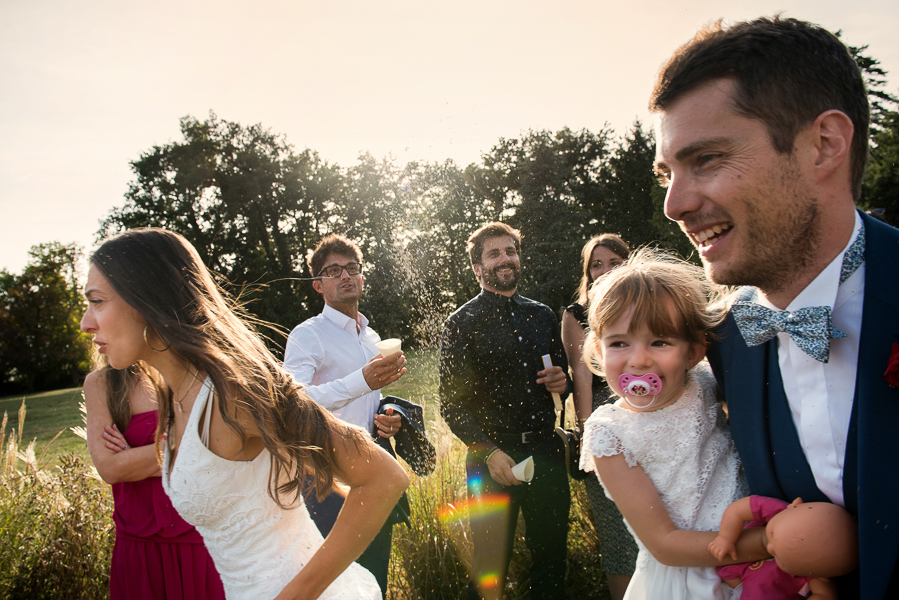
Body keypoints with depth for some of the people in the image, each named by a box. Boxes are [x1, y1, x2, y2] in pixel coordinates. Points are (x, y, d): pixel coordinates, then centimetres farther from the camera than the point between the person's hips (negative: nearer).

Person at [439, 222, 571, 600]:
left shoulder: (542, 315, 10)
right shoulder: (461, 324, -4)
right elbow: (452, 403, -7)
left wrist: (562, 383, -3)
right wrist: (489, 452, -16)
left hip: (546, 451, 4)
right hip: (493, 458, -4)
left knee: (552, 556, 15)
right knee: (492, 564, 9)